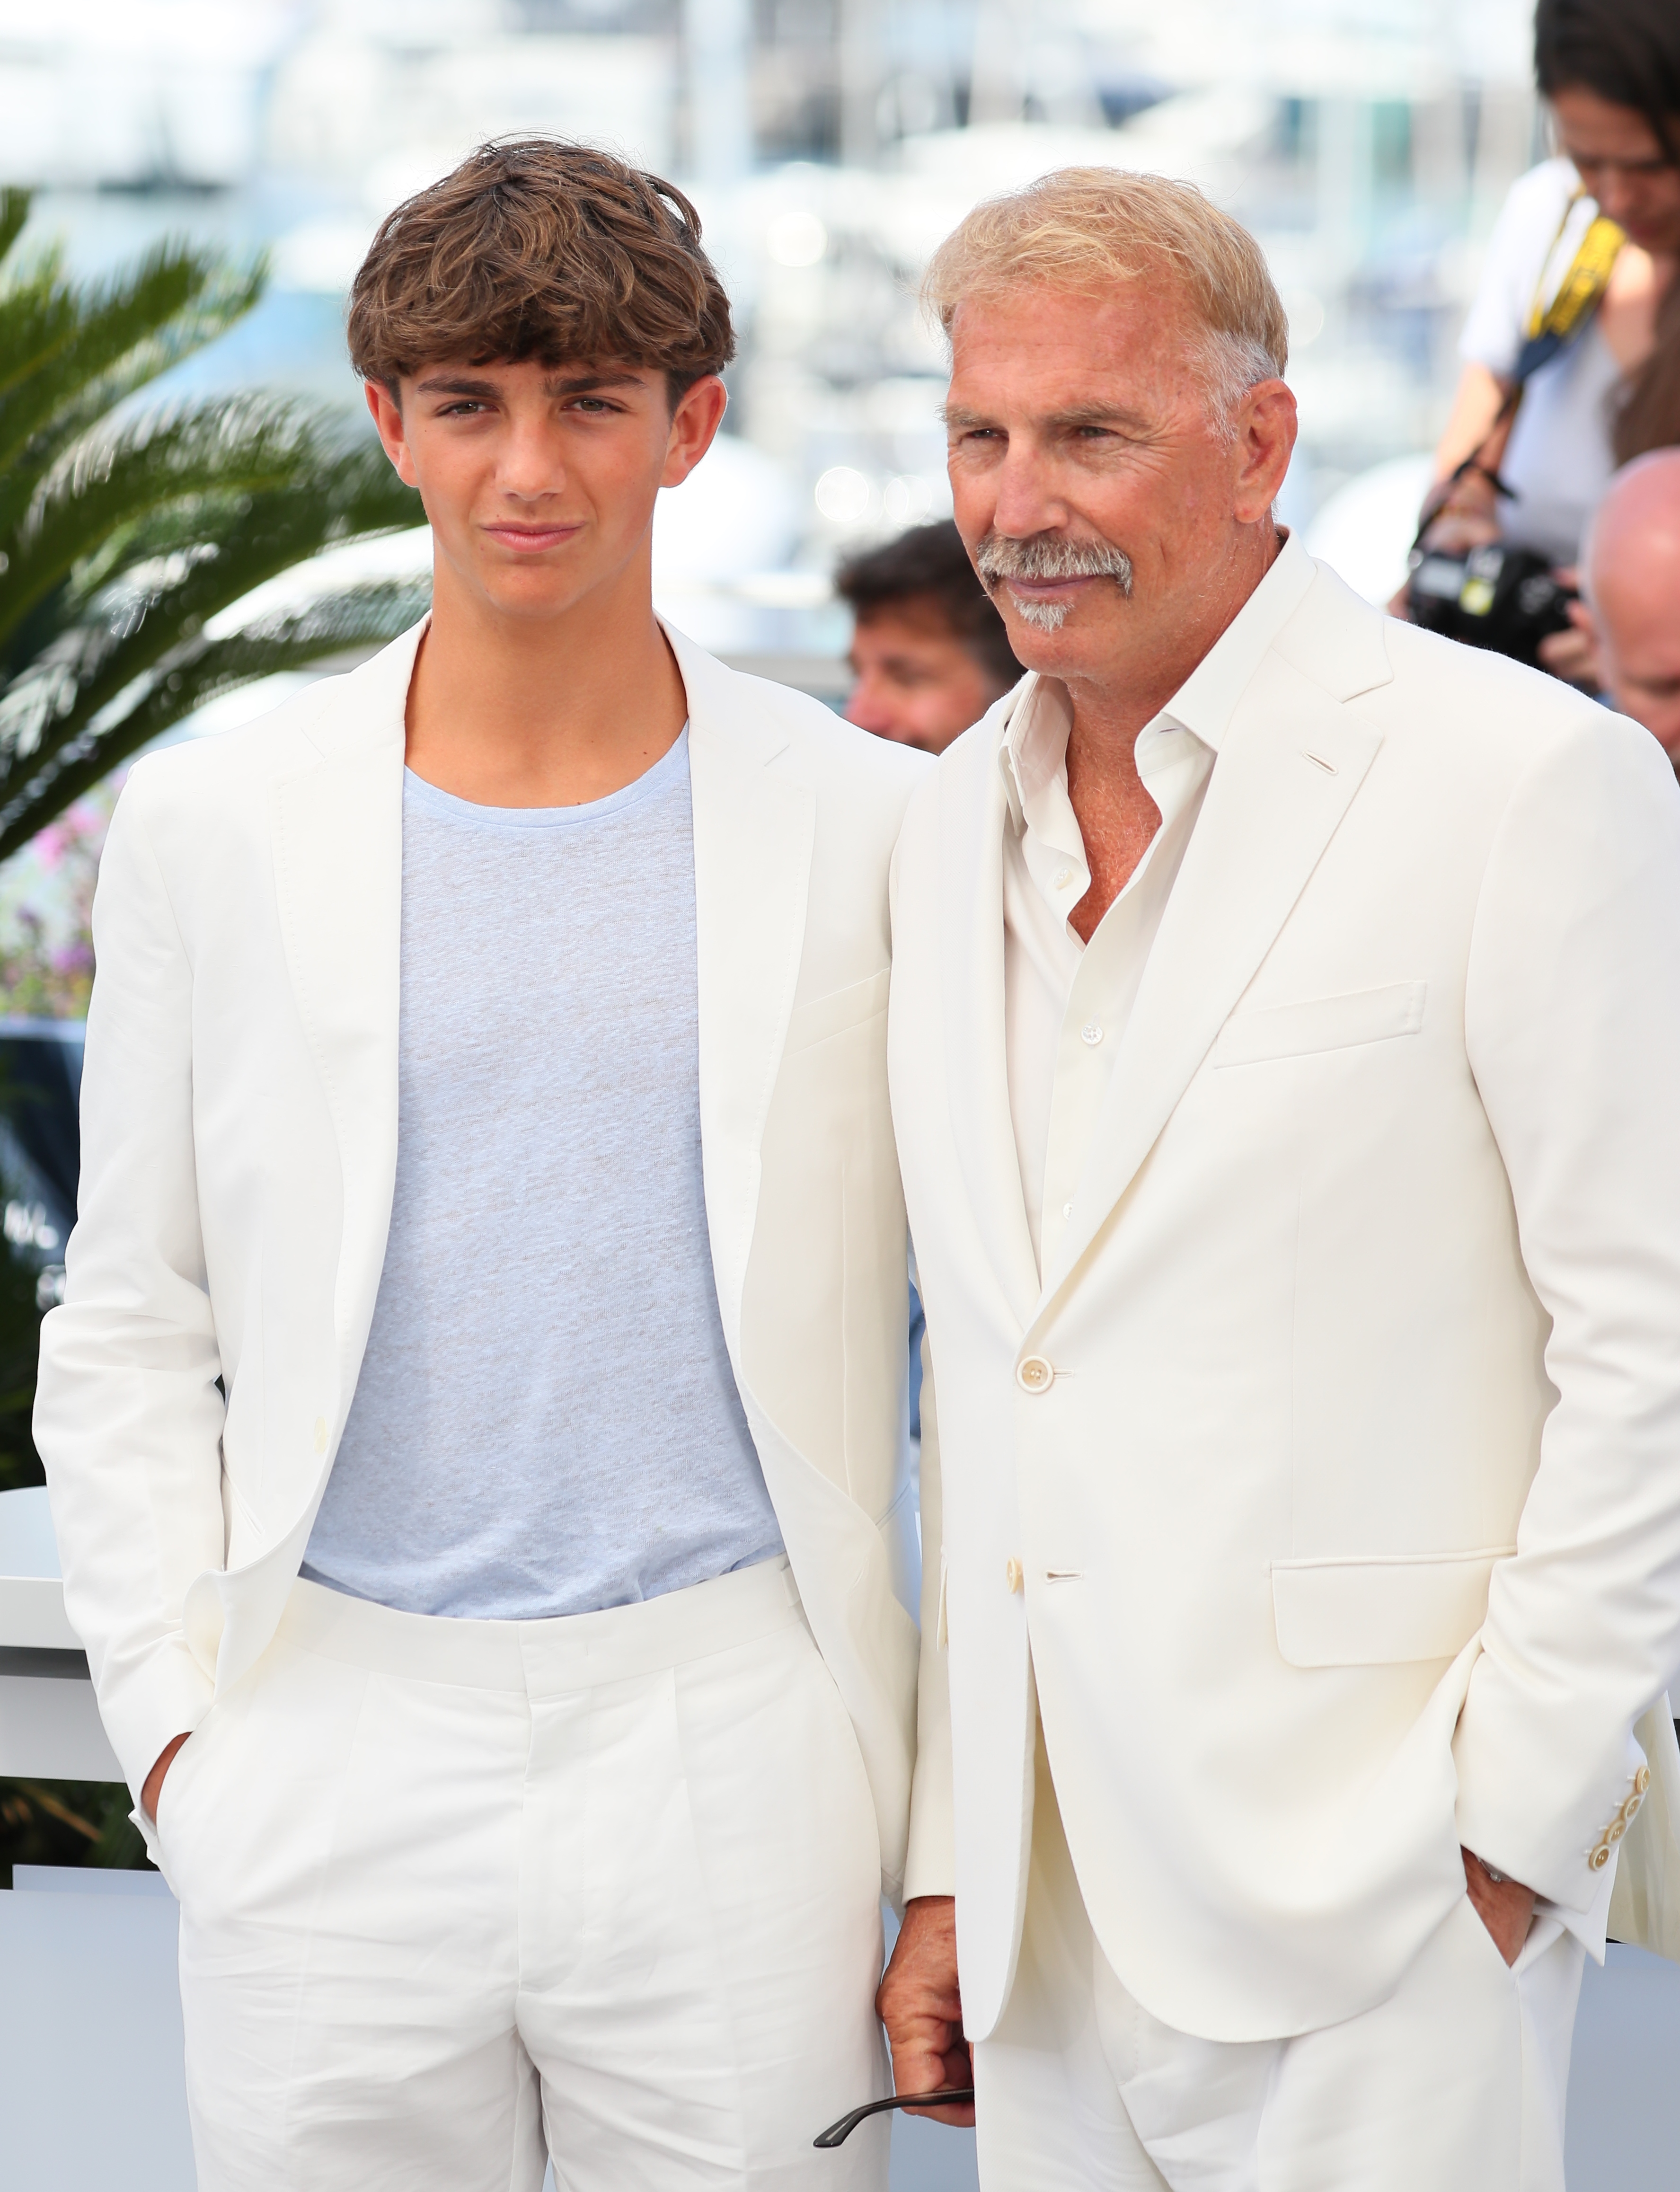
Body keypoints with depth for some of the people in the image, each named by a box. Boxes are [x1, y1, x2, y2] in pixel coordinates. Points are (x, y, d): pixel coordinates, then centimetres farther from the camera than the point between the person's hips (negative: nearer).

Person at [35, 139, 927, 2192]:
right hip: (330, 1771, 1)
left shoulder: (867, 828, 2)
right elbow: (126, 1332, 10)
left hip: (727, 1753, -1)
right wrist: (171, 1718, 1)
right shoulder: (211, 826, 5)